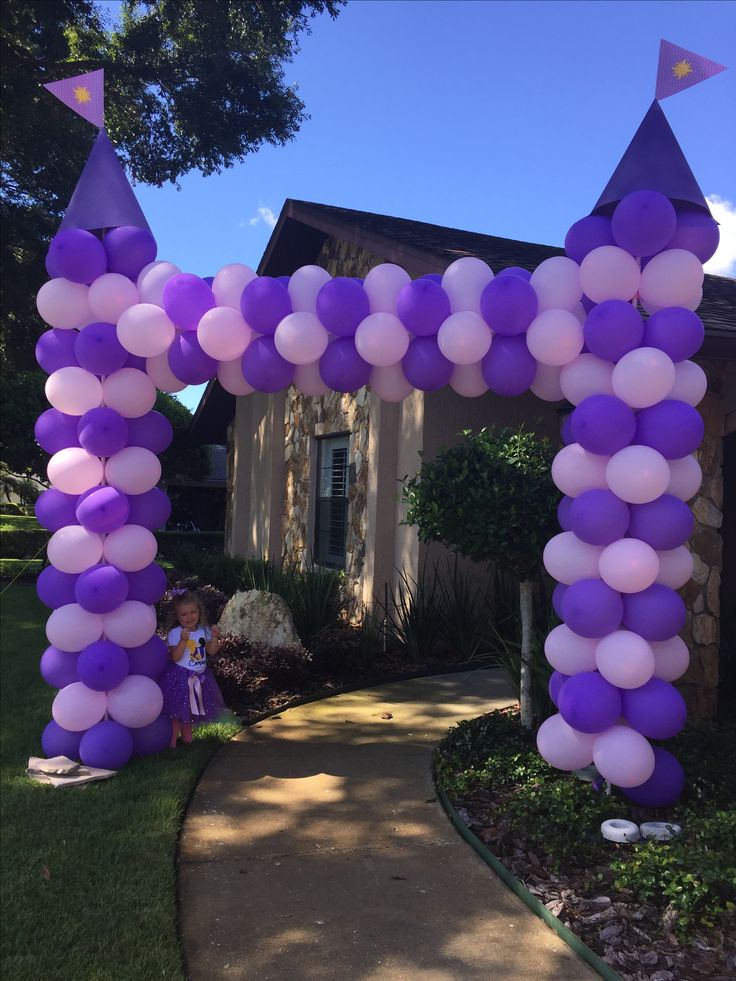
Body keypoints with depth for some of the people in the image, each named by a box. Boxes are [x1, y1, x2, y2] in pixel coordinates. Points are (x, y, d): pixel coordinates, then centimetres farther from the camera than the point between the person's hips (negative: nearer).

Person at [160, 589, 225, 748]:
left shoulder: (204, 630, 2)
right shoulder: (175, 633, -14)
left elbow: (212, 651, 2)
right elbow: (175, 657, -21)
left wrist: (214, 638, -14)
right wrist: (183, 640, -32)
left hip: (199, 675, 5)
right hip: (180, 676, -5)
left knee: (193, 708, 17)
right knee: (177, 709, 0)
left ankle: (186, 734, 34)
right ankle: (173, 738, 14)